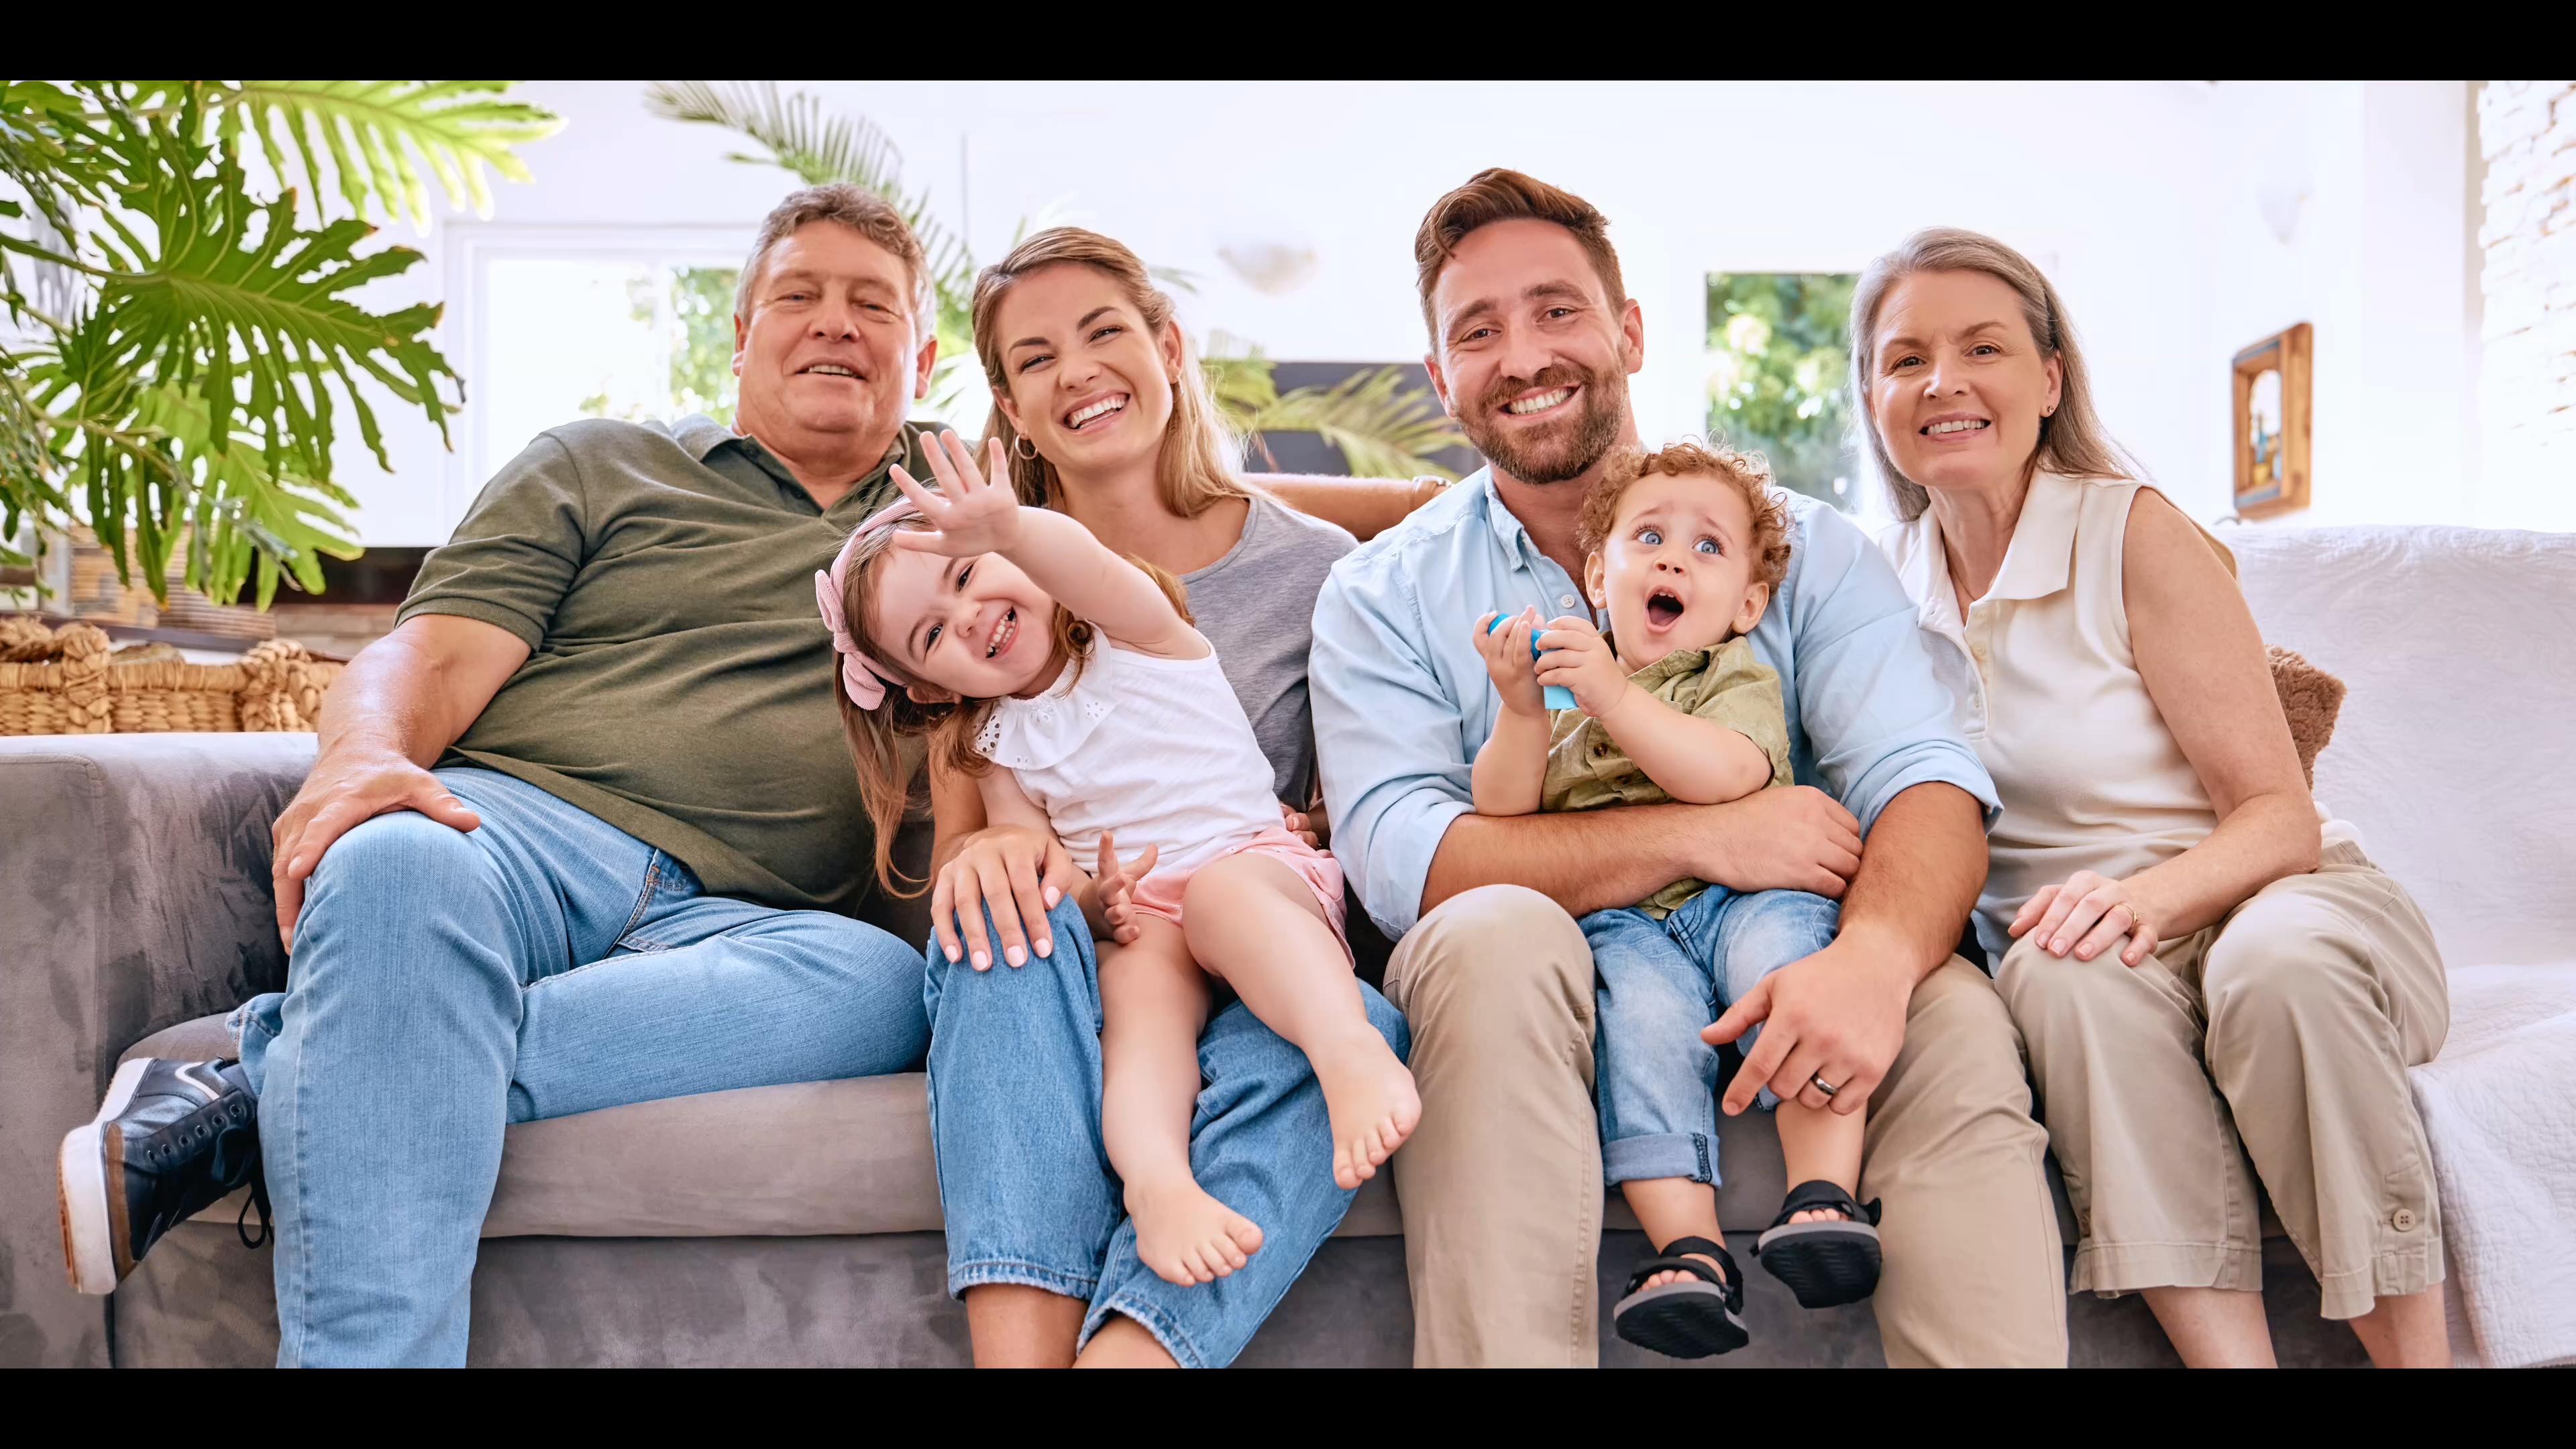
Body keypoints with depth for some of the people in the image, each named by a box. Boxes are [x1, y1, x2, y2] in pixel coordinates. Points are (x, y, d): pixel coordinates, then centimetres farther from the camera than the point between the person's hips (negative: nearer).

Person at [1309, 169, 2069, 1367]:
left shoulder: (1801, 547, 7)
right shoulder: (1383, 593, 4)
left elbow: (1924, 779, -8)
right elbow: (1396, 855, -12)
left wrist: (1877, 953, -32)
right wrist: (1703, 836, -20)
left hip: (1767, 983, 1)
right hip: (1519, 999, 0)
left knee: (1955, 1016, -28)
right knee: (1496, 932, -33)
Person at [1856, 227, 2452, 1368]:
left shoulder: (2135, 534, -8)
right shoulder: (1890, 581, 6)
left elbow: (2282, 819, -11)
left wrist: (2151, 891, -32)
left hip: (2282, 901, -2)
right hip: (2100, 947, 3)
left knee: (2276, 961, -37)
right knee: (2064, 973, -33)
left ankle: (2418, 1351, -24)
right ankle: (2224, 1347, -33)